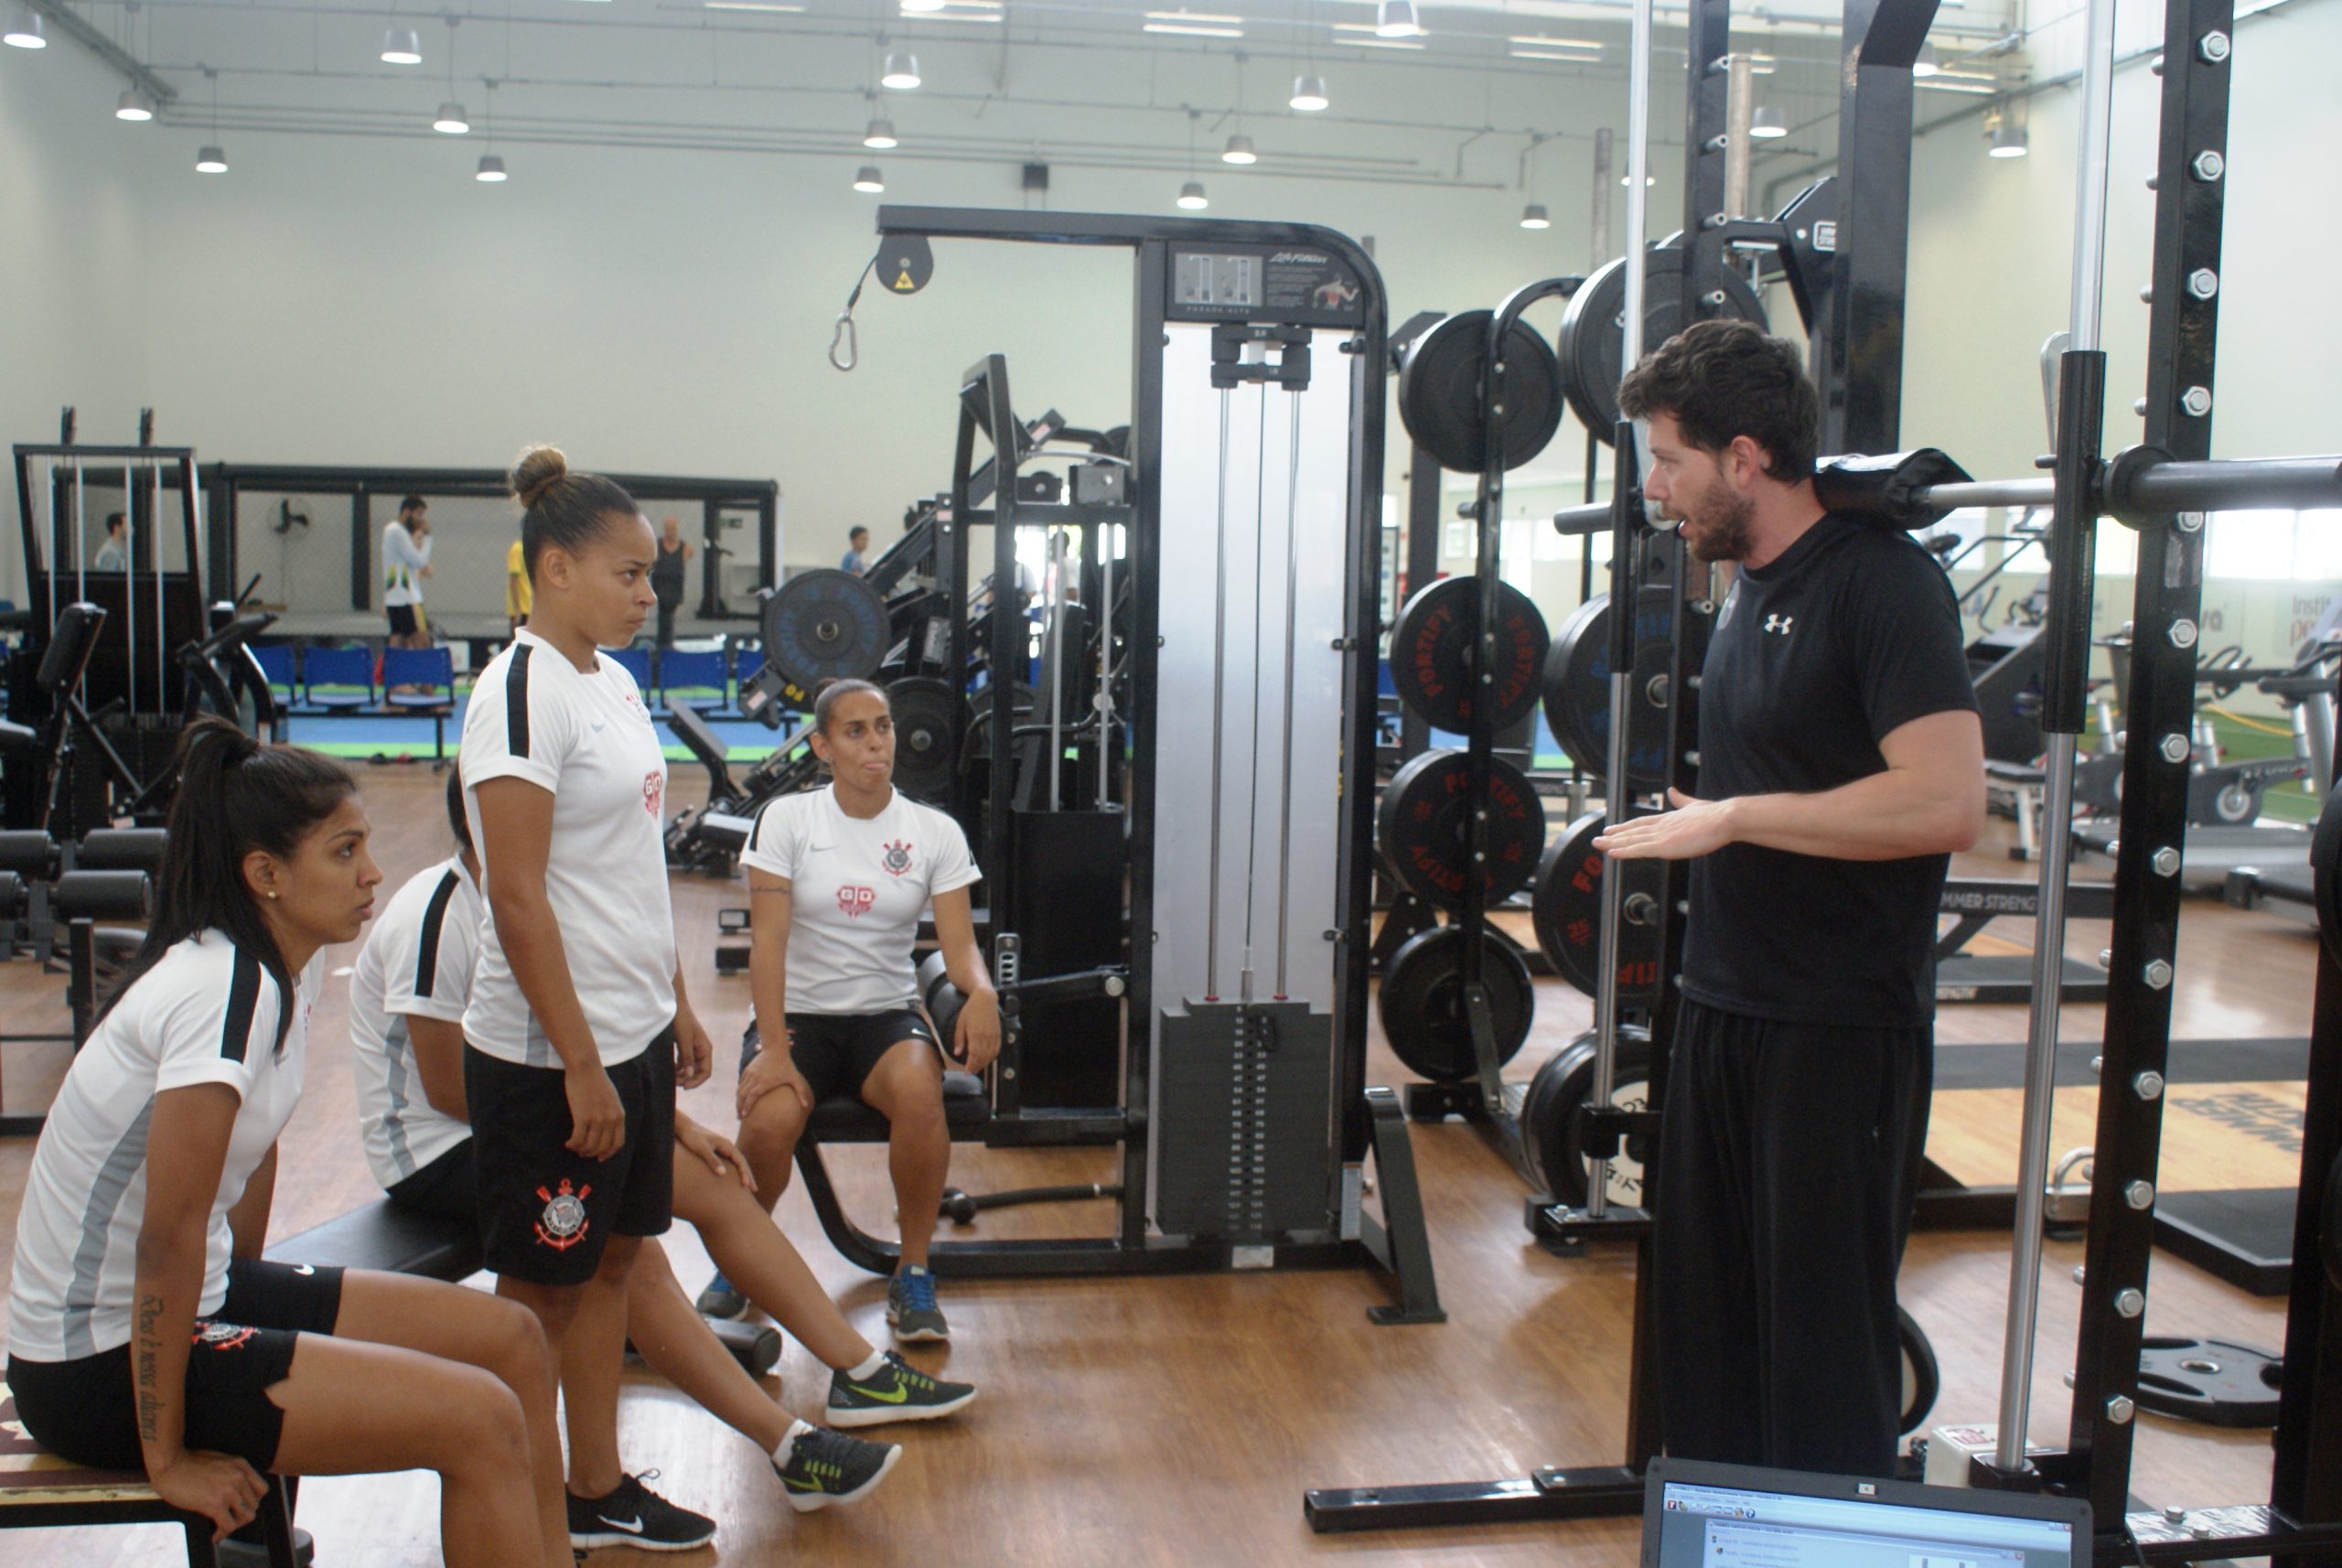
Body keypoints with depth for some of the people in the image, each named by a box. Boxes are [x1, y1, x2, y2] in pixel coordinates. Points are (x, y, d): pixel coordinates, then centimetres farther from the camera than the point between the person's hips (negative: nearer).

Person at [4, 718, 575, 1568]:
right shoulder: (223, 994, -26)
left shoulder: (293, 967, 2)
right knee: (481, 1421, -17)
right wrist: (168, 1459, -19)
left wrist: (245, 1303, 18)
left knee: (511, 1340, 6)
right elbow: (166, 1241, -26)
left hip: (197, 1299, 9)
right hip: (98, 1367, -9)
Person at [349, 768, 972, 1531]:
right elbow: (451, 1090, -20)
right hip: (433, 1153, -9)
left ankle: (862, 1374, 5)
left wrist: (676, 1122, 5)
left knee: (711, 1180, 0)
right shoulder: (432, 921, -21)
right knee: (628, 1251, -27)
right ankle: (790, 1447, -24)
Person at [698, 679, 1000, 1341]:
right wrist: (772, 1047, -20)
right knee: (768, 1122, -31)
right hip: (799, 1012, -1)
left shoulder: (935, 832, 1)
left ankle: (913, 1275, -13)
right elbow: (767, 941, -9)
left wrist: (981, 991, -30)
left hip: (888, 1014, 1)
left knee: (919, 1092, -34)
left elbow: (958, 941, -6)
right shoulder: (786, 820, -3)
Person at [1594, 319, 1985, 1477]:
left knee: (1821, 1342, 3)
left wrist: (1729, 817, -21)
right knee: (1705, 1318, 17)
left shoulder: (1879, 579, -16)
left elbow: (1946, 801, -26)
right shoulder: (1754, 582, 11)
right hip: (1725, 1009, 9)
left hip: (1839, 1030, -9)